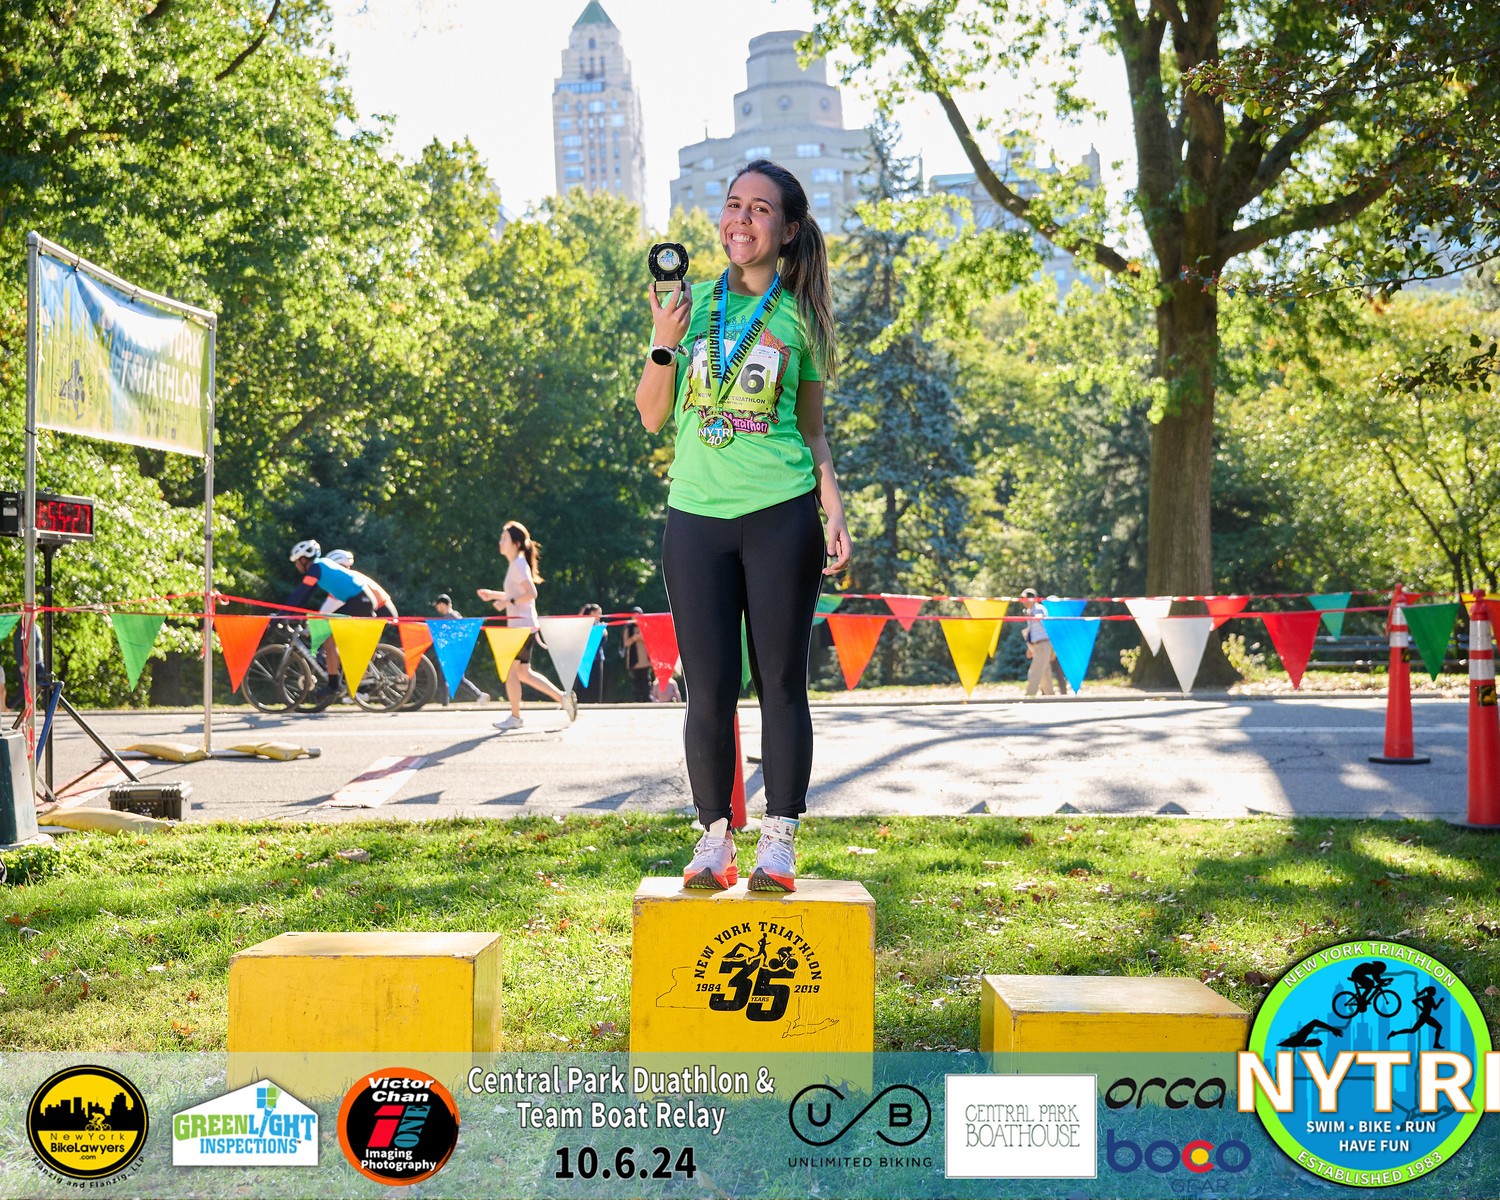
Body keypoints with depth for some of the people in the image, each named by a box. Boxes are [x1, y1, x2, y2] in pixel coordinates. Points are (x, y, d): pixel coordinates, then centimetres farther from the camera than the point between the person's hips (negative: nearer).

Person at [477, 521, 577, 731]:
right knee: (523, 673, 12)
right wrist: (494, 595, 18)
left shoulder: (518, 565, -14)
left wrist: (508, 602, -22)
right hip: (519, 626, 10)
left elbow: (531, 594, -23)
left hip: (522, 626, -10)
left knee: (509, 670, -3)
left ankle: (515, 717, 6)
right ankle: (563, 697, 11)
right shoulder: (515, 564, 16)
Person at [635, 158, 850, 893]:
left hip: (781, 517, -1)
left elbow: (812, 430, 12)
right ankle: (714, 837, 11)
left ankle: (778, 841, 8)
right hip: (697, 517, 1)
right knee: (709, 689, 1)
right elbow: (651, 416, 10)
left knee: (780, 682, 1)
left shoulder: (798, 316, 8)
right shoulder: (692, 305, 10)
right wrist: (664, 343, -6)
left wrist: (834, 512, 0)